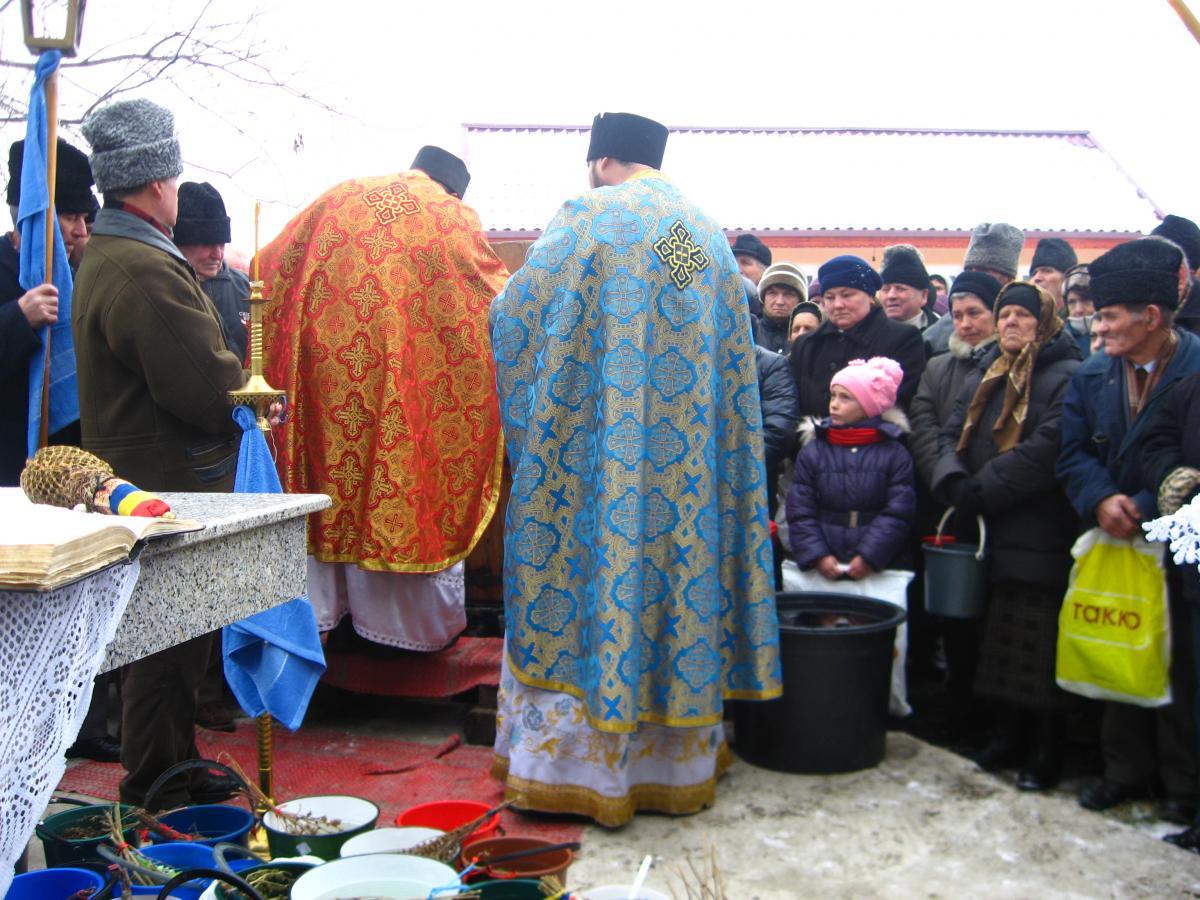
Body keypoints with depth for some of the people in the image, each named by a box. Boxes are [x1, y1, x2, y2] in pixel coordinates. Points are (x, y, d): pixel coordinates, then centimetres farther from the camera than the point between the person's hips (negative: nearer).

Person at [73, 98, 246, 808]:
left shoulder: (106, 255, 14)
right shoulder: (144, 271, -22)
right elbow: (208, 388, -25)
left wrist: (236, 377, 3)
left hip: (144, 476, 11)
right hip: (169, 481, -11)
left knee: (174, 643, 20)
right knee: (169, 646, 1)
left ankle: (176, 770, 34)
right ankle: (158, 795, 13)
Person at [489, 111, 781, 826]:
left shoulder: (588, 217, -3)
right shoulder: (711, 233, 14)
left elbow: (513, 312, -3)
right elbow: (734, 355, 18)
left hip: (600, 445, -5)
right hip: (690, 441, 6)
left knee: (590, 579, 0)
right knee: (685, 559, 10)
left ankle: (573, 763, 5)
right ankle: (679, 758, 19)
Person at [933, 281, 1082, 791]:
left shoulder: (1068, 377, -8)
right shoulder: (985, 377, 17)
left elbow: (1045, 450, -19)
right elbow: (953, 435, 10)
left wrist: (982, 490, -17)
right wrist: (954, 480, -10)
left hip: (1043, 537, -7)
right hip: (994, 534, 7)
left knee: (1041, 645, -3)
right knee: (1002, 639, 12)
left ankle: (1047, 753, 8)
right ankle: (1010, 737, 24)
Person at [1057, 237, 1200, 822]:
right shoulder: (1092, 375, 2)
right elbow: (1074, 452, 1)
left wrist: (1143, 508, -21)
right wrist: (1101, 499, -18)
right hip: (1114, 538, 5)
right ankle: (1126, 769, 27)